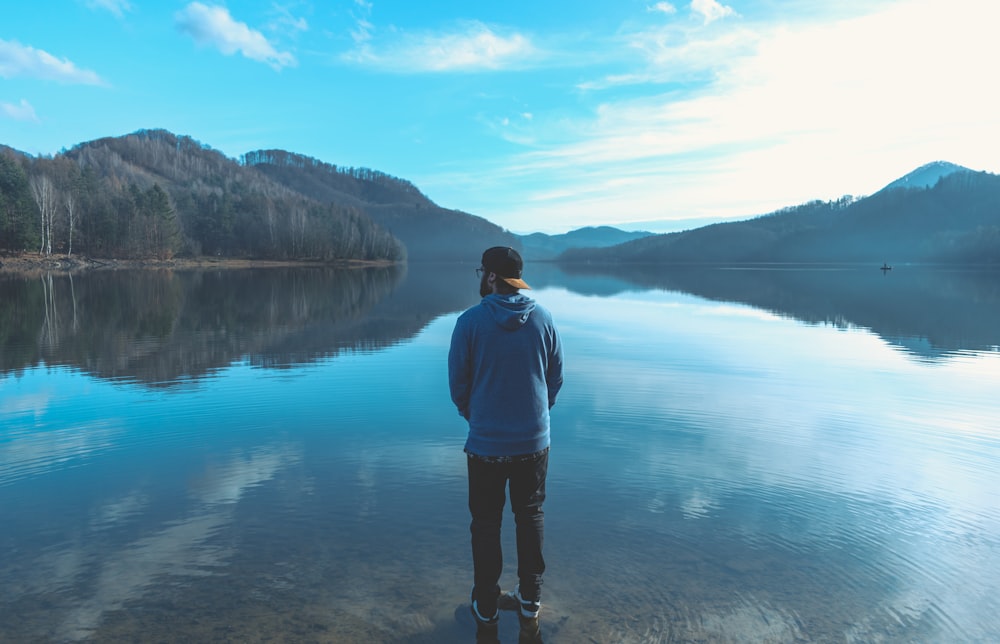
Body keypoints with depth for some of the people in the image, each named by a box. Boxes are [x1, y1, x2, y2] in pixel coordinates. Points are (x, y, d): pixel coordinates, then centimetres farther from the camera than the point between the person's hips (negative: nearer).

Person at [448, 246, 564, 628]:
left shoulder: (471, 321, -14)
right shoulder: (543, 319, -5)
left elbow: (457, 382, -6)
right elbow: (556, 377, 2)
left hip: (486, 443, -2)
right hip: (534, 441, 3)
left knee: (486, 523, 14)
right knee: (531, 516, 19)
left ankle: (486, 604, 26)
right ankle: (530, 597, 30)